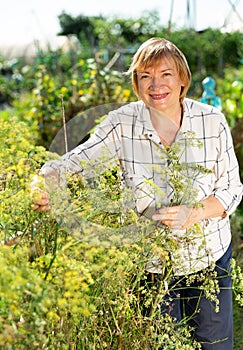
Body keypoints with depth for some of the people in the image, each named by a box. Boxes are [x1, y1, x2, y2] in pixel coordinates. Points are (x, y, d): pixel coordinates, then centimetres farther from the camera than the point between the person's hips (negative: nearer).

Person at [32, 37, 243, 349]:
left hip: (209, 256, 1)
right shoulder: (123, 123, -13)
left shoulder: (211, 121, -12)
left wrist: (194, 213, -25)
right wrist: (45, 183, -41)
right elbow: (75, 160, -19)